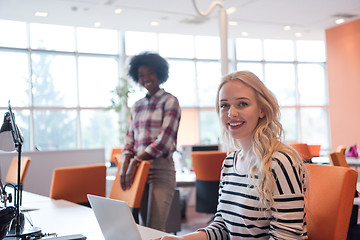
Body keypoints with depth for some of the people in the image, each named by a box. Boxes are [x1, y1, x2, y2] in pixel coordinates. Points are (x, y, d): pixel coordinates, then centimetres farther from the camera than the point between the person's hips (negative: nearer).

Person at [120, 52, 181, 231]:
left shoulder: (170, 101, -3)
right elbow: (130, 139, 14)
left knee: (154, 231, -9)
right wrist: (125, 165, -4)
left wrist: (136, 161, -13)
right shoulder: (136, 106, 16)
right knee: (143, 227, 10)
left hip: (161, 170, -6)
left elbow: (164, 141, -12)